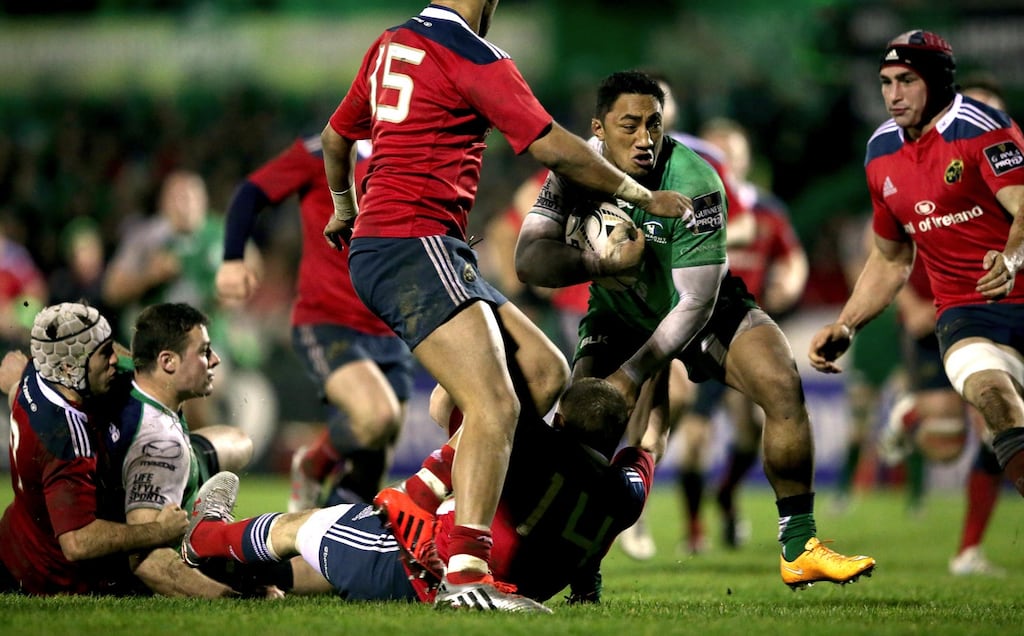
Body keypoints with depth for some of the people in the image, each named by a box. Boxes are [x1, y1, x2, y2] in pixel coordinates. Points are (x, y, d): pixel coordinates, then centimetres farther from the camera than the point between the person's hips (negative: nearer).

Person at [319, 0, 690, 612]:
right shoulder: (473, 56, -9)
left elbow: (336, 137, 31)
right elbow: (554, 148, -9)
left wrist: (345, 208, 50)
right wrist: (642, 195, 4)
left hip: (375, 243, 9)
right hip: (415, 245, -9)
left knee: (546, 372, 8)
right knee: (496, 405, -21)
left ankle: (421, 502, 6)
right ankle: (466, 574, -32)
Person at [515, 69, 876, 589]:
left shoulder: (693, 183, -31)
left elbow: (695, 302, -29)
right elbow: (529, 261, -26)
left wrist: (631, 376, -32)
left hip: (705, 309, -2)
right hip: (619, 315, 2)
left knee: (783, 387, -23)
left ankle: (798, 549, -13)